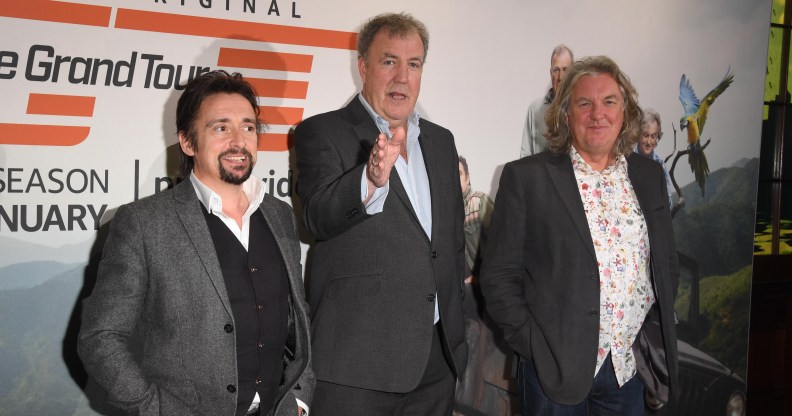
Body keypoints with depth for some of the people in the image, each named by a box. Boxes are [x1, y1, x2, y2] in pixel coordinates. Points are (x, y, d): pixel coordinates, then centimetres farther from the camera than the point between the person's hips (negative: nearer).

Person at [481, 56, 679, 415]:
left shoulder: (649, 176, 9)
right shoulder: (526, 177, -5)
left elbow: (667, 264, 15)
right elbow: (498, 274, -6)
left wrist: (655, 337, 6)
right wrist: (533, 347, -11)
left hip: (632, 367, 4)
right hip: (556, 370, -4)